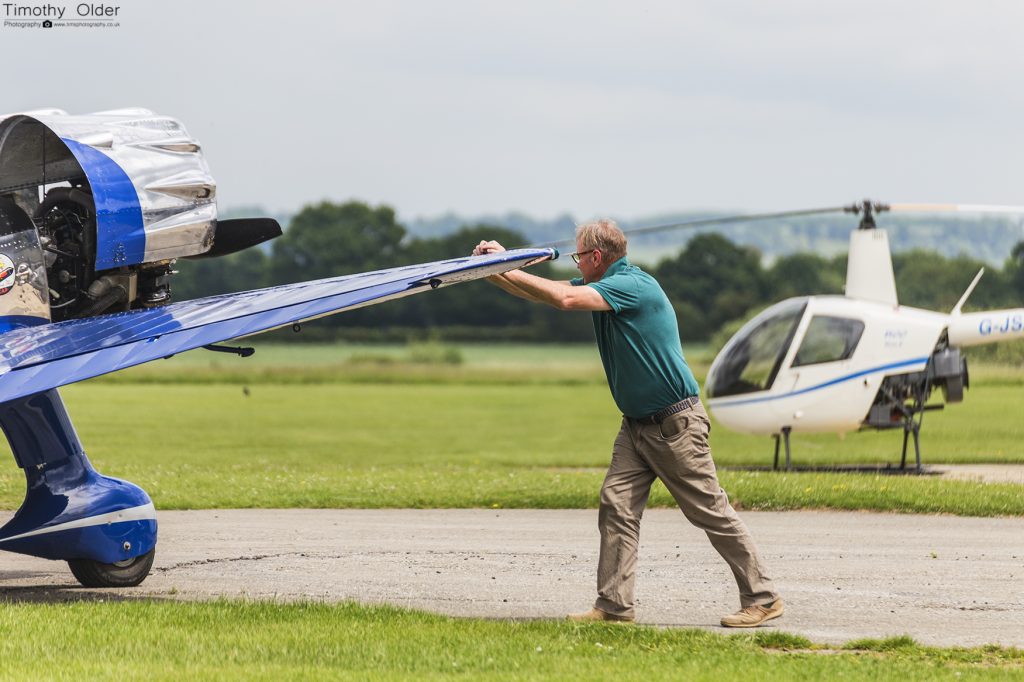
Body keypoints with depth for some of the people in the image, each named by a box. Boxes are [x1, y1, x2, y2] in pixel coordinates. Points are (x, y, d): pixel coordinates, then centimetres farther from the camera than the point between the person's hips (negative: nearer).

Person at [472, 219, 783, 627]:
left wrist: (508, 268, -24)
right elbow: (541, 292, 10)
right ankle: (614, 605, -3)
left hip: (676, 423, -9)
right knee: (616, 505, -2)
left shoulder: (633, 286, -19)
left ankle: (762, 598, 4)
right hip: (637, 424, 9)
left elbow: (565, 299, -30)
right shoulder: (603, 286, 10)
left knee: (711, 513, -4)